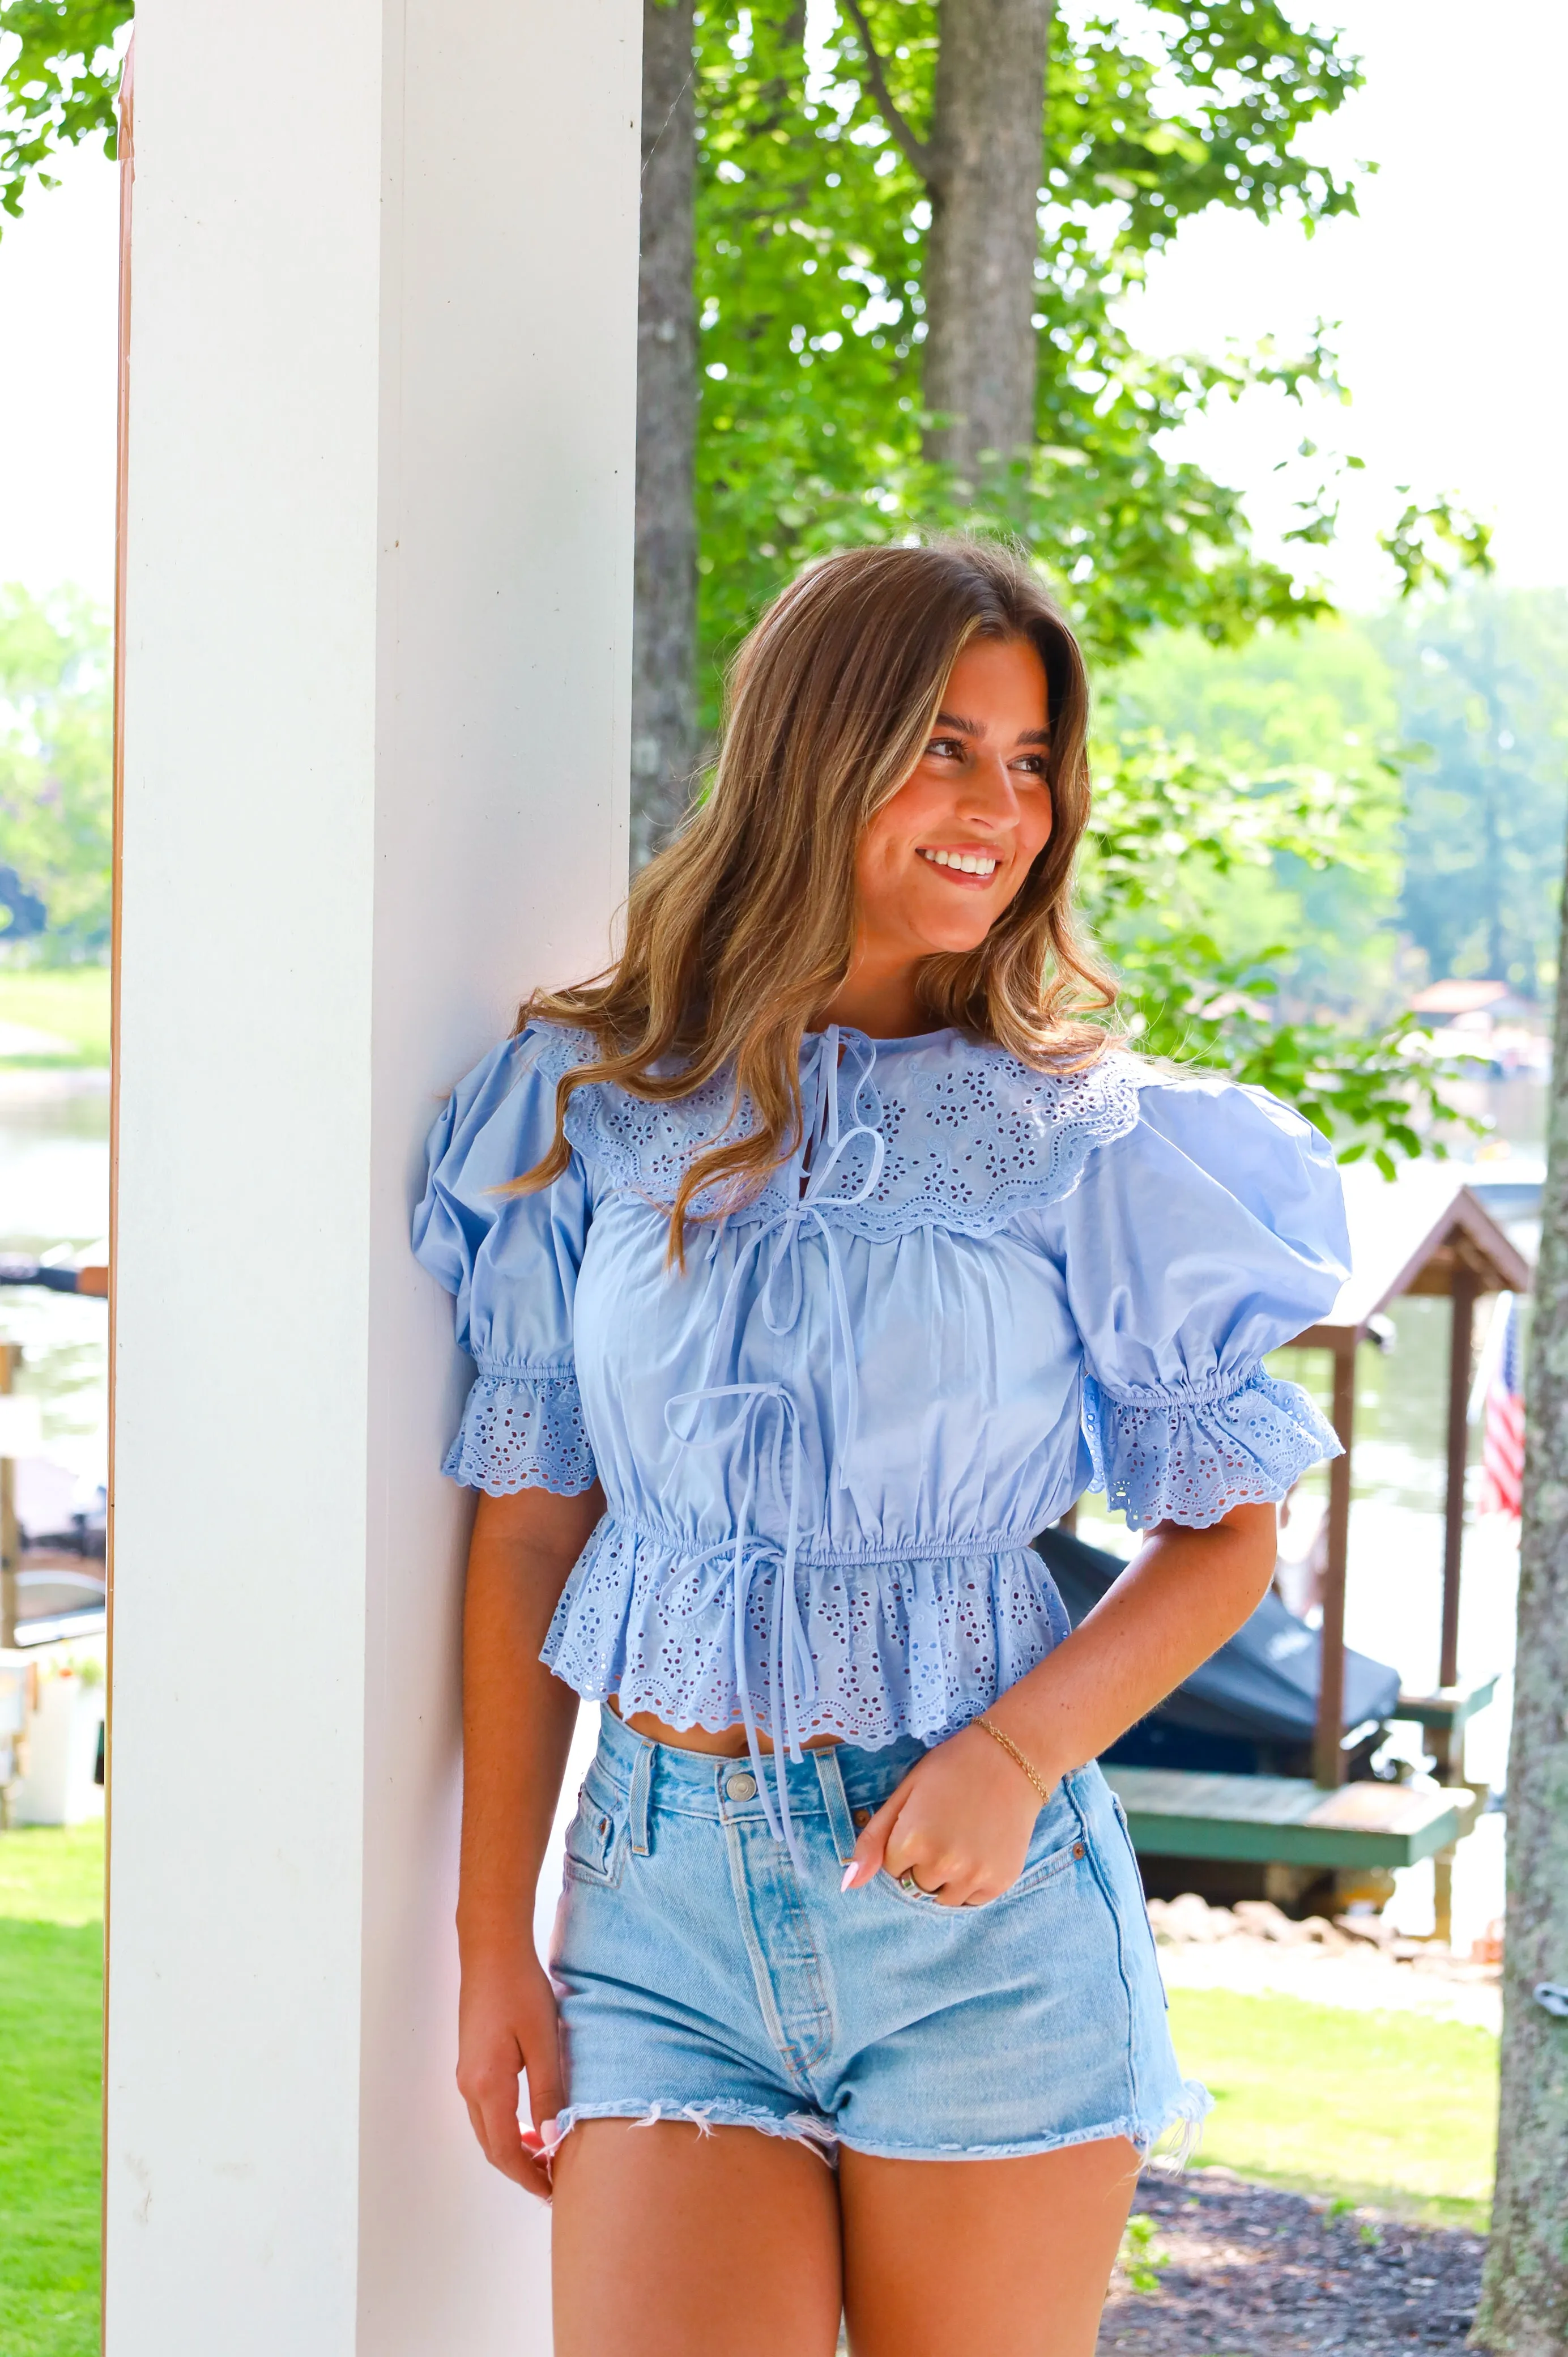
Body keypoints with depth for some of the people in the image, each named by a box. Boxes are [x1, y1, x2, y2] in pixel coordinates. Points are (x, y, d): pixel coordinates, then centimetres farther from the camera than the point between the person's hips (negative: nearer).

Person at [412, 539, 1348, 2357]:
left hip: (976, 1894, -1)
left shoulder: (1087, 1141, 1)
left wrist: (1013, 1757, -13)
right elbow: (527, 1530, 6)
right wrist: (493, 1940, 4)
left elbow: (1224, 1530, 4)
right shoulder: (595, 1107, 4)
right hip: (664, 1884, 1)